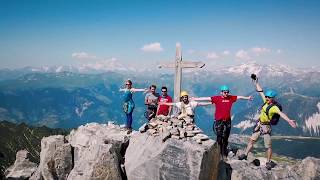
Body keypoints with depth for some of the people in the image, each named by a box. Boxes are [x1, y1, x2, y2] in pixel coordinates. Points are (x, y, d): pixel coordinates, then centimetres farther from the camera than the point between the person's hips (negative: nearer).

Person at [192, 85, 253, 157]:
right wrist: (195, 99, -16)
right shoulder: (217, 98, -7)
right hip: (219, 121, -4)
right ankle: (219, 153, 10)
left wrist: (247, 98, 28)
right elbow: (206, 98, -12)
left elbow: (239, 97, 18)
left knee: (225, 138, 11)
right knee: (219, 137, -1)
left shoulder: (231, 98, 4)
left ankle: (224, 153, 22)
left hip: (227, 121, 4)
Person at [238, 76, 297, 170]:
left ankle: (268, 162, 13)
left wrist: (289, 120, -55)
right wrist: (256, 83, 11)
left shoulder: (274, 107, -22)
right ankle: (245, 155, 27)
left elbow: (281, 114, -39)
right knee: (252, 140, 15)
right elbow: (261, 92, 8)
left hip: (266, 127, -7)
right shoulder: (266, 101, -1)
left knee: (268, 146, -2)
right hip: (259, 124, 7)